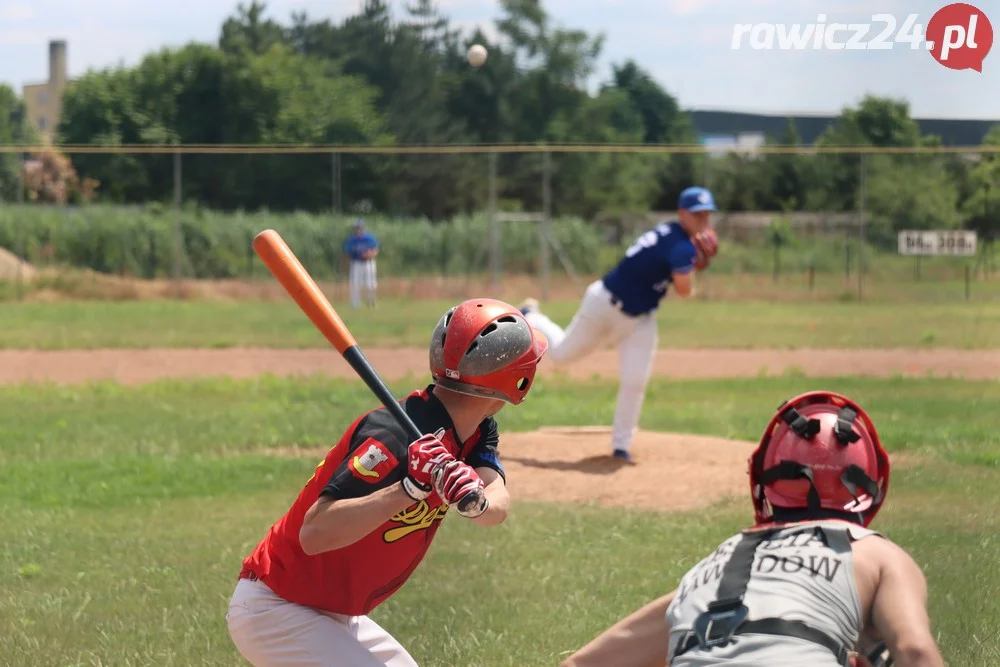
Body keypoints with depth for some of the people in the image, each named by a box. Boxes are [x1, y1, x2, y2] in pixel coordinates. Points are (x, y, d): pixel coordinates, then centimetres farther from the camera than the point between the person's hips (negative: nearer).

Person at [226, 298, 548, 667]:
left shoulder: (476, 430, -1)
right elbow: (314, 533, -37)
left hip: (337, 615, 10)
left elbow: (498, 506, -17)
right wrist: (408, 489, -47)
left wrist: (476, 502, -40)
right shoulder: (396, 435, -28)